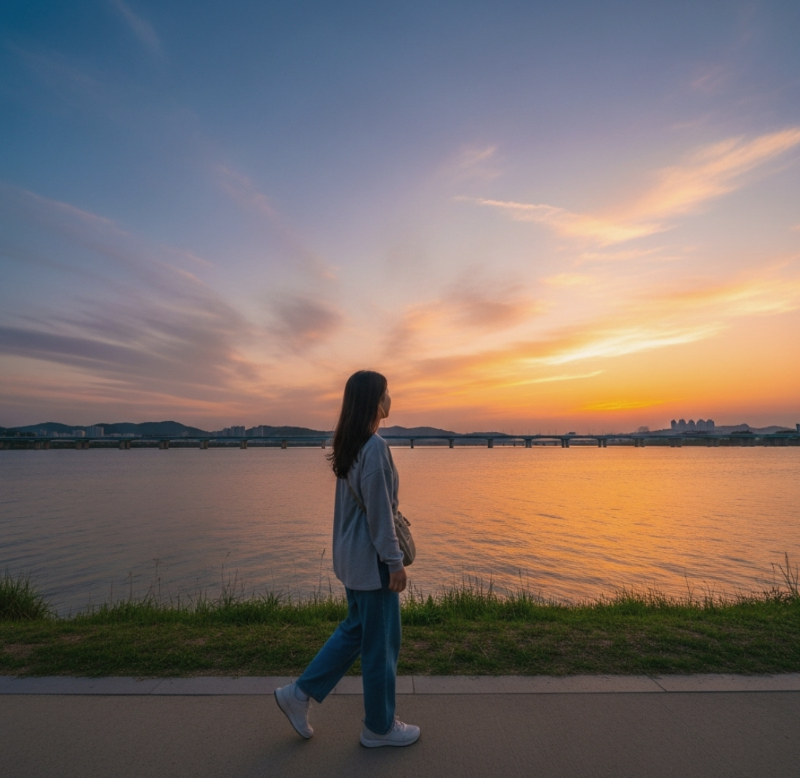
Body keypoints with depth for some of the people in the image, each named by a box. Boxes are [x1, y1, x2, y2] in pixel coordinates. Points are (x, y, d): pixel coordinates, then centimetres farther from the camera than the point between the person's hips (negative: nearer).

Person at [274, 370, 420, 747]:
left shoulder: (348, 444, 5)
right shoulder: (375, 447, -23)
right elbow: (379, 512, -22)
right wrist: (395, 561, -14)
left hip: (352, 556, 9)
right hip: (372, 559, -9)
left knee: (356, 629, 24)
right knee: (381, 641, 11)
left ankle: (299, 693, 33)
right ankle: (379, 727, 31)